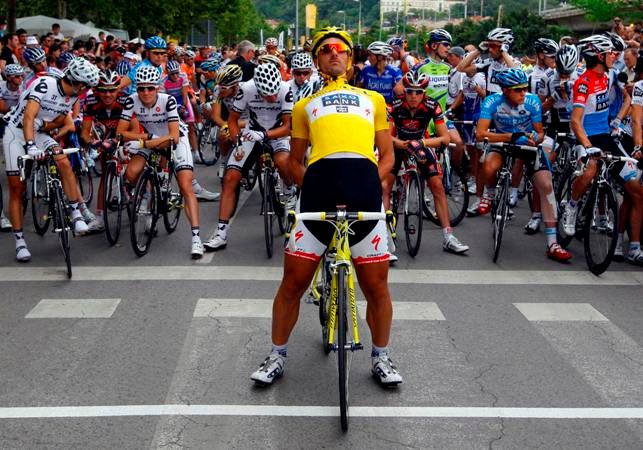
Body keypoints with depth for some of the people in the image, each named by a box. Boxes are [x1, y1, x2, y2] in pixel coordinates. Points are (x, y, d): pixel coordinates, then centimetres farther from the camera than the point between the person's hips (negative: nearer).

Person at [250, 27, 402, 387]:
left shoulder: (373, 99, 26)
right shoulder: (306, 105, 25)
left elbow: (387, 155, 22)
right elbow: (295, 161, 23)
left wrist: (369, 185, 5)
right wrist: (312, 185, 5)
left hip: (365, 188, 0)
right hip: (319, 186, 0)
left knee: (377, 286, 4)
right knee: (293, 282, 2)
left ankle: (381, 357, 24)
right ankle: (278, 356, 20)